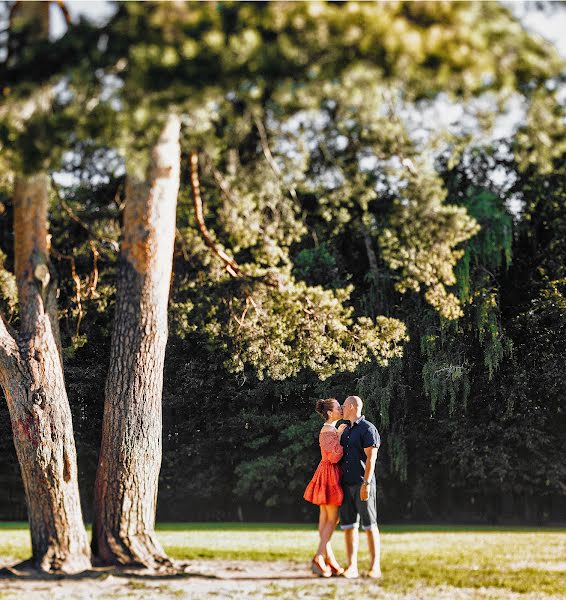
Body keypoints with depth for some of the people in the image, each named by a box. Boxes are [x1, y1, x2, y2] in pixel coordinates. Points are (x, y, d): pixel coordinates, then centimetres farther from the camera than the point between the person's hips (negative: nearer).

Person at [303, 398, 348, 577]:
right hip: (330, 475, -10)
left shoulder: (331, 430, 15)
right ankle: (318, 559, -10)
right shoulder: (328, 431, -16)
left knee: (325, 518, 8)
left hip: (329, 474, 10)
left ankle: (329, 560, 10)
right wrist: (340, 435, -16)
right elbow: (334, 457, -22)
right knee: (333, 518, -8)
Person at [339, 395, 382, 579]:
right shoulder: (345, 431, 19)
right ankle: (351, 567, 3)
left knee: (370, 525, -5)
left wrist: (366, 483, -21)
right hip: (346, 485, 7)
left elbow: (371, 458, -13)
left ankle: (375, 567, -4)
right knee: (348, 526, 2)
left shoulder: (368, 429, -6)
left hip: (362, 484, -7)